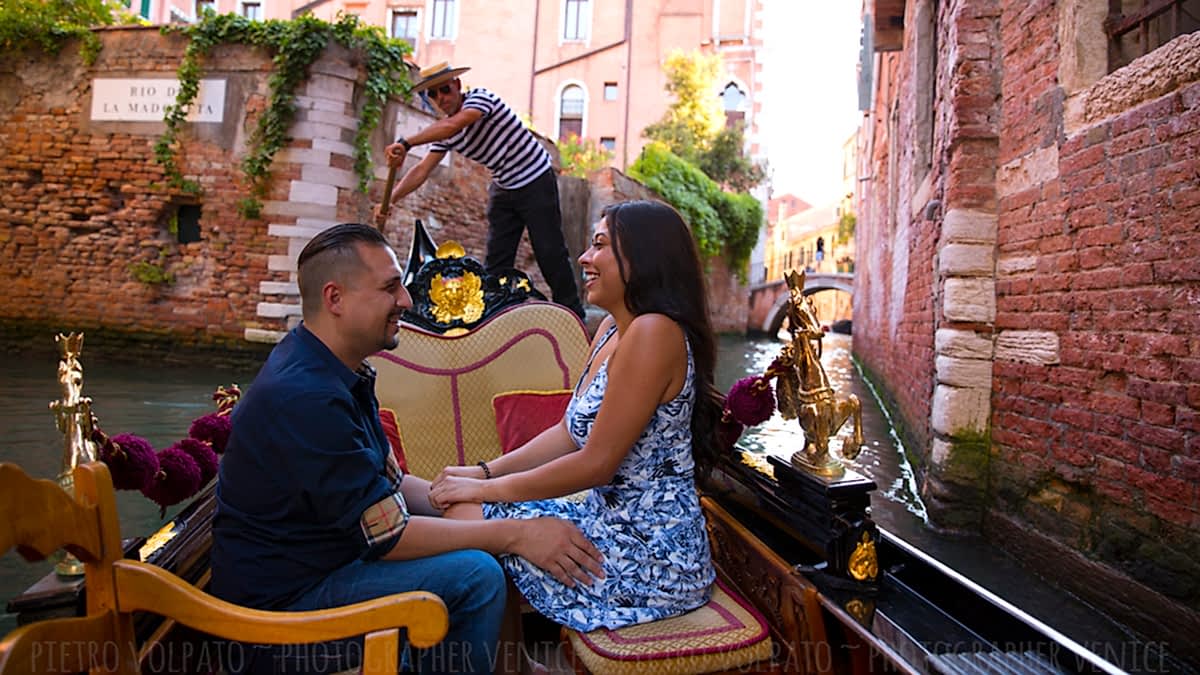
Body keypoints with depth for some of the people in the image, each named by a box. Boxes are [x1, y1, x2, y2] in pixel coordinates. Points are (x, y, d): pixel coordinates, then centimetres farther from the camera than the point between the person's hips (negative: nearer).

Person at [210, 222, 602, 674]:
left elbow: (387, 481, 10)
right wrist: (515, 535, -20)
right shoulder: (304, 396, -26)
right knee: (475, 574, -22)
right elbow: (388, 535, -24)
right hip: (283, 602, -10)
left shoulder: (330, 369, 5)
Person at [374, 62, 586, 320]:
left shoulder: (480, 97, -18)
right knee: (496, 259, 2)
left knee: (550, 251, -5)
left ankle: (572, 314, 6)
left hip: (536, 181, -7)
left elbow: (452, 125, -36)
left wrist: (406, 143, -43)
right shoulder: (443, 133, 2)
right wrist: (389, 200, -17)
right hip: (503, 189, 7)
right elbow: (421, 170, -4)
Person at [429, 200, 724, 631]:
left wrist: (486, 490, -11)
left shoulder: (653, 333, -21)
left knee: (468, 515, -8)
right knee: (467, 502, 9)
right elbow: (570, 432, 11)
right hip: (618, 521, 9)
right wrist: (485, 472, 1)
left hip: (648, 554, -9)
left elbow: (595, 464, -21)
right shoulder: (612, 328, 9)